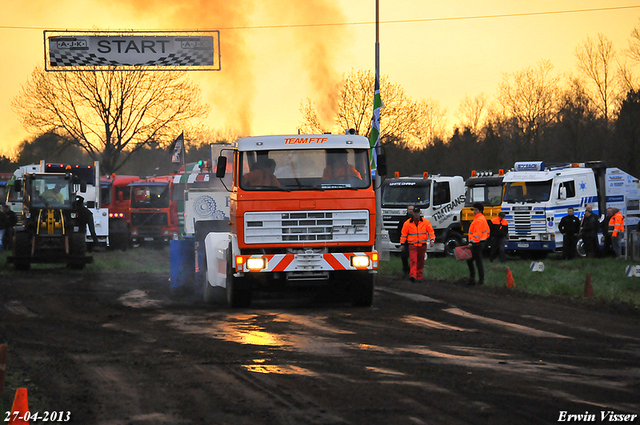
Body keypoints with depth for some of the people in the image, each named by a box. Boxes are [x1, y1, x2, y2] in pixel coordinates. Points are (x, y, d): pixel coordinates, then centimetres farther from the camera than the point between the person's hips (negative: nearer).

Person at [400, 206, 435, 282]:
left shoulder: (426, 222, 2)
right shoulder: (407, 223, 1)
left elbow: (431, 231, 5)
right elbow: (404, 234, 7)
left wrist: (432, 240, -10)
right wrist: (402, 244, 5)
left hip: (422, 245, 2)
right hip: (412, 245, -2)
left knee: (420, 262, 9)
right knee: (413, 260, -17)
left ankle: (419, 277, 19)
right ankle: (412, 276, -29)